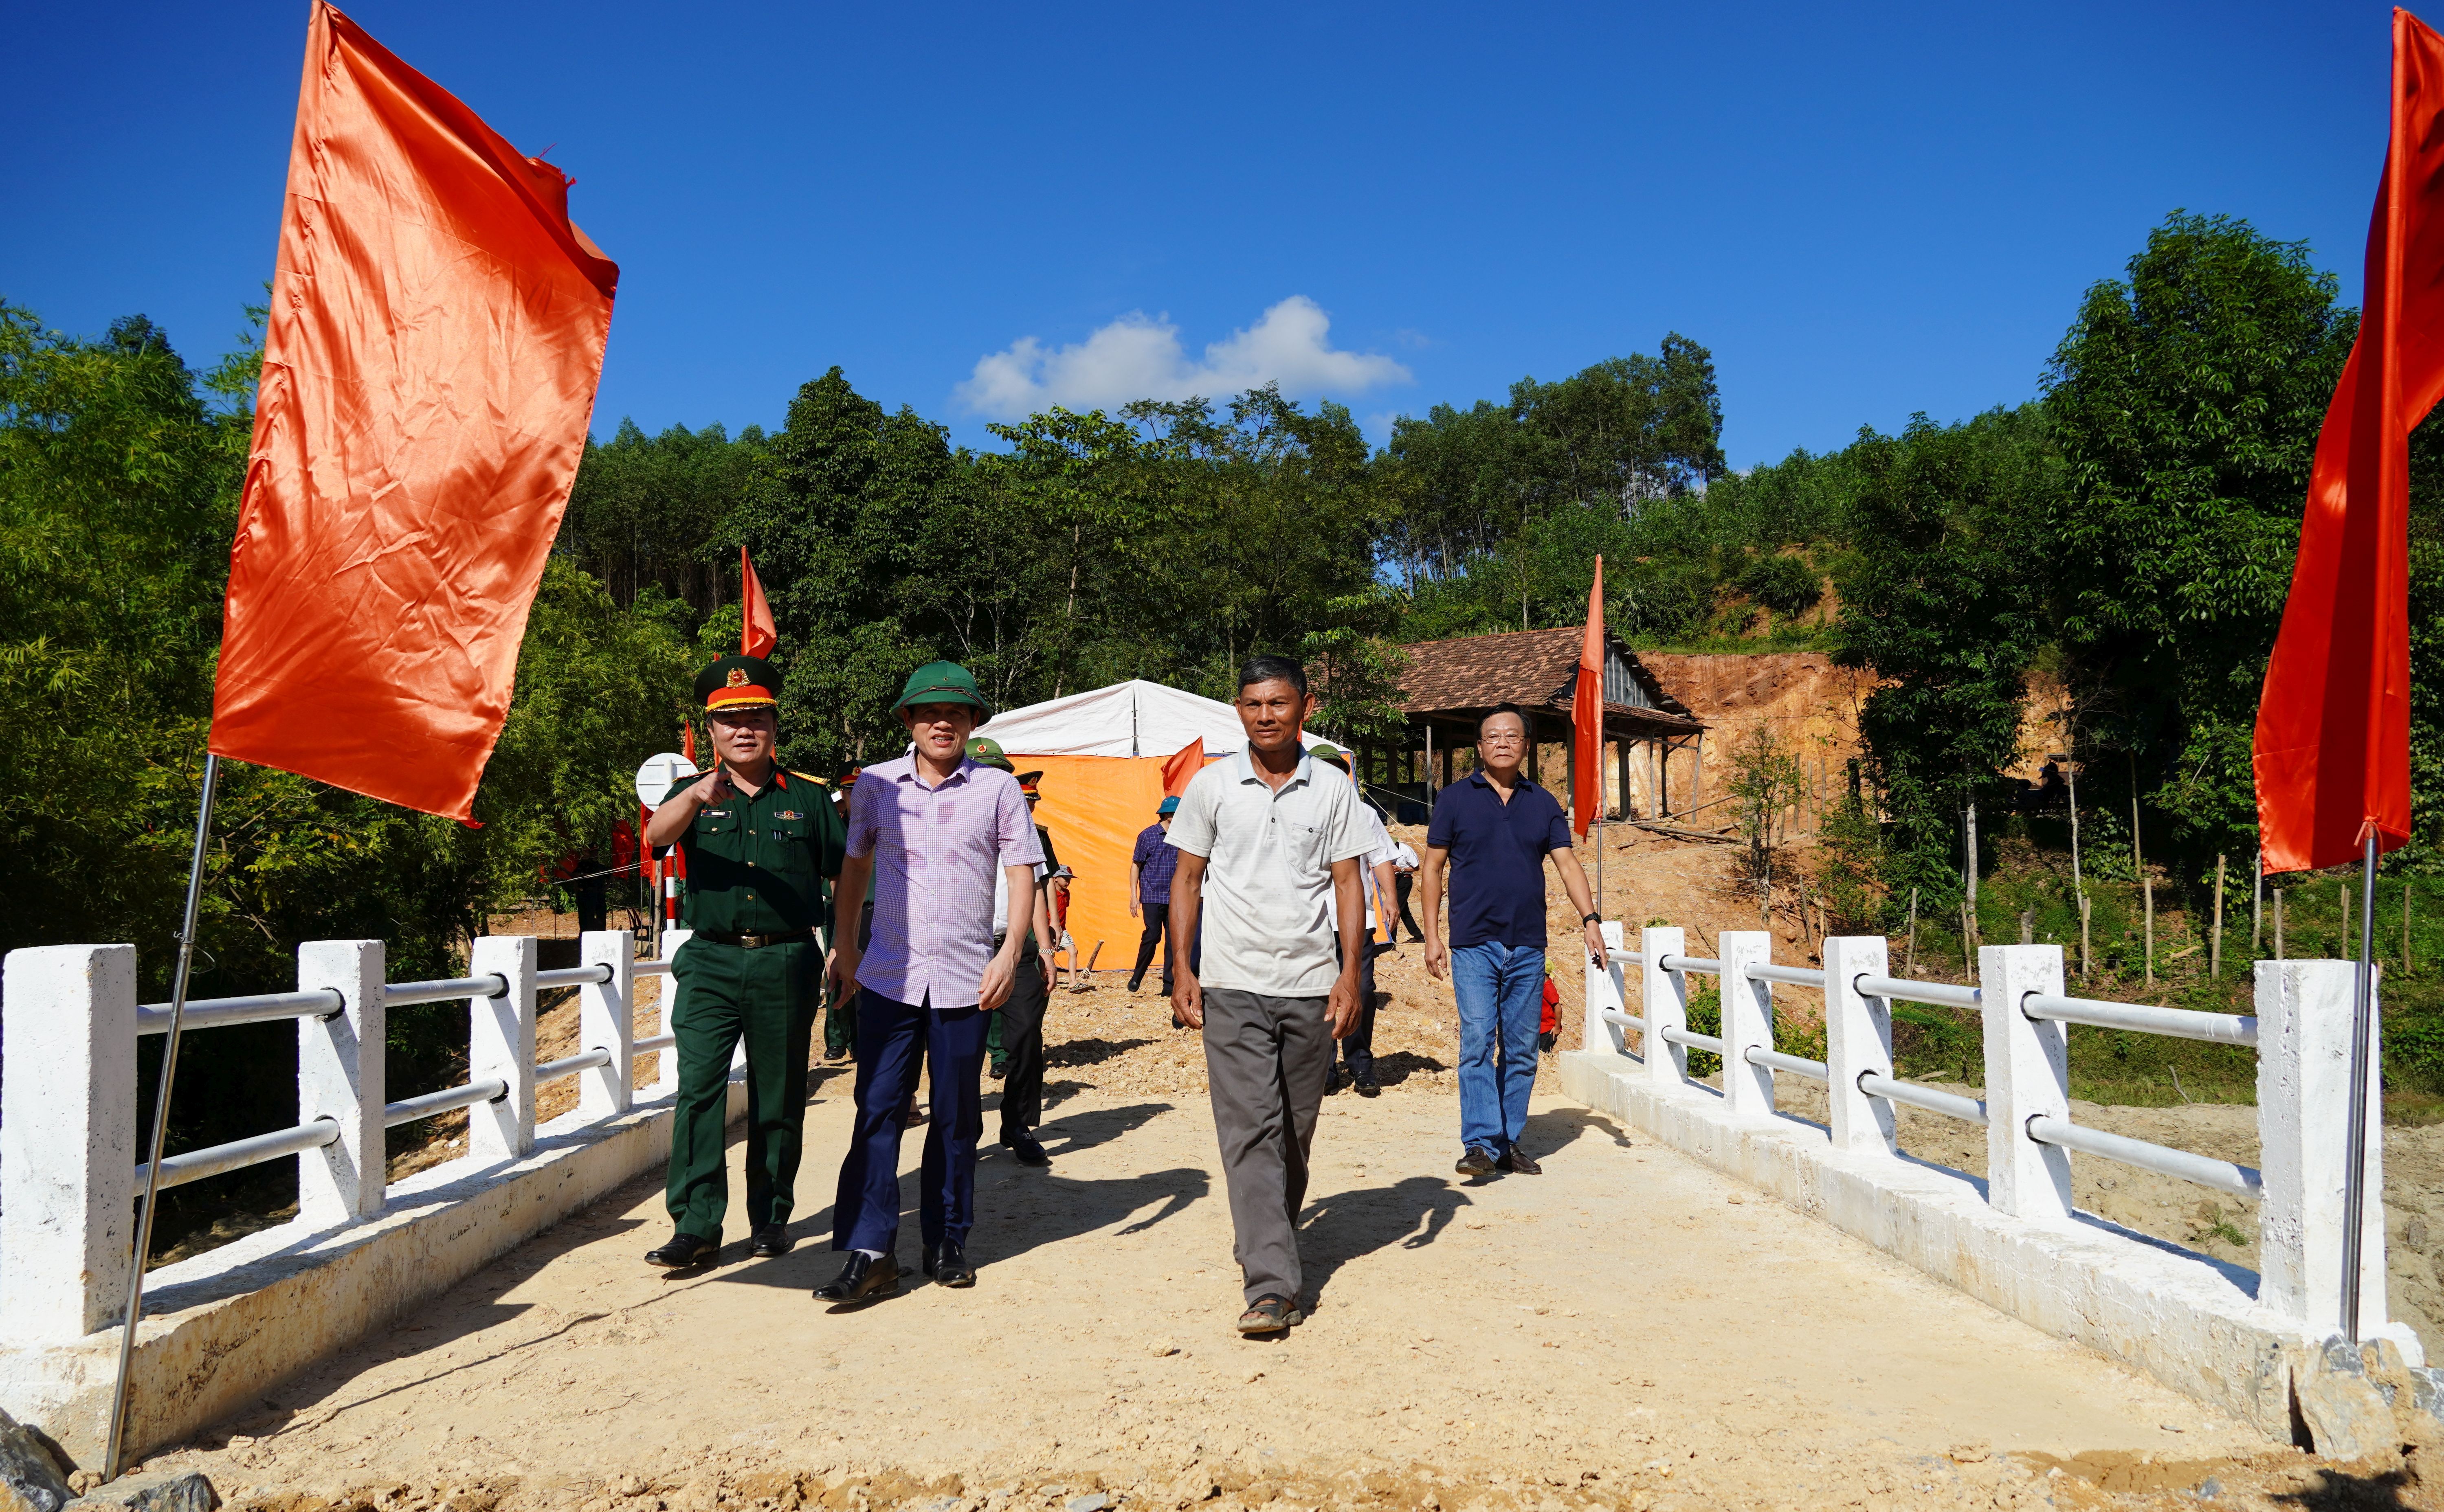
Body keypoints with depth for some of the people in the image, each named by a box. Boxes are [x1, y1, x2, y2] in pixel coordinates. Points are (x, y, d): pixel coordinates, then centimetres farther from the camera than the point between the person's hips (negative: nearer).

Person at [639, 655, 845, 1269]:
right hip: (711, 961, 0)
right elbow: (656, 835, -15)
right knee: (698, 1088, -10)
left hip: (788, 963, 0)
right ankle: (696, 1225, -5)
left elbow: (846, 876, 12)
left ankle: (771, 1218, 21)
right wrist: (696, 797, -36)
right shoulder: (694, 792, 7)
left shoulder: (808, 797, 8)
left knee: (779, 1098, 7)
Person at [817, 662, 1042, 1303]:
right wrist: (844, 945, 13)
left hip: (966, 979, 0)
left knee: (957, 1118, 8)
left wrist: (1009, 953, -8)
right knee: (877, 1111, -4)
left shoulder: (998, 789, 2)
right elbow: (854, 867, 16)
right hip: (888, 976, 1)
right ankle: (870, 1253, 0)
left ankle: (948, 1243, 21)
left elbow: (1022, 877, 3)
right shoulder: (874, 785, 5)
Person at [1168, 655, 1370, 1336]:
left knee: (1296, 1130, 10)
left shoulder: (1332, 791, 4)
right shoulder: (1210, 786, 3)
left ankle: (1265, 1244, 31)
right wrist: (1182, 968, 0)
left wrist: (1350, 973, -3)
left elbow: (1346, 883, 6)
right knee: (1250, 1130, -8)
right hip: (1233, 986, -1)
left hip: (1310, 985, 2)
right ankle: (1271, 1284, -10)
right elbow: (1187, 879, 7)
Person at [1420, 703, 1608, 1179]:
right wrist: (1432, 936, -1)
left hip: (1529, 947, 3)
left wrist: (1589, 918, -9)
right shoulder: (1455, 799, 4)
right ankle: (1481, 1144, -10)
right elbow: (1433, 867, 5)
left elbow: (1567, 863, 6)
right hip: (1474, 945, -3)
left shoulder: (1543, 803, 11)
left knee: (1522, 1050, 6)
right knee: (1477, 1043, -11)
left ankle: (1511, 1142, 16)